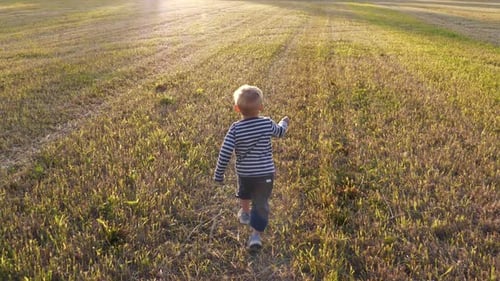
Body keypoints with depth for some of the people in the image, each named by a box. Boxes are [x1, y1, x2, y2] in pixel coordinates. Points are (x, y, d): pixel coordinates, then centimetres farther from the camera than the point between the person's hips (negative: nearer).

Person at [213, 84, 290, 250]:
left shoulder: (235, 129, -15)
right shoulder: (267, 123, -10)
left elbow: (225, 153, -17)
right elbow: (280, 132, 13)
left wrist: (219, 174, -4)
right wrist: (284, 122, 36)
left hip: (244, 173, 1)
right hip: (265, 173, -1)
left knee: (244, 192, 32)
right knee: (261, 204, 7)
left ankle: (245, 214, 55)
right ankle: (256, 235, 3)